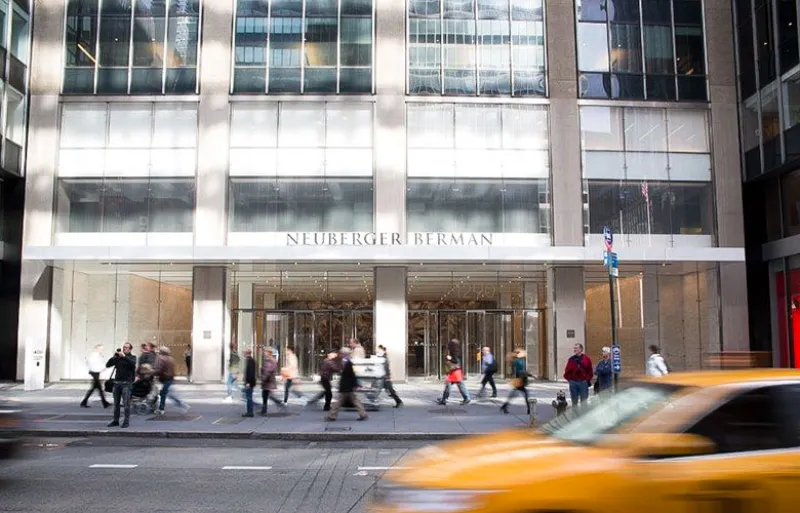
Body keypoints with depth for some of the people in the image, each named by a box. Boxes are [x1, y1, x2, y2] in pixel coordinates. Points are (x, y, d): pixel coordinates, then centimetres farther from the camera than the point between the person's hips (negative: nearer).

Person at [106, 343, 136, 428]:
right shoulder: (117, 357, 14)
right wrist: (114, 357, -5)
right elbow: (107, 365, 6)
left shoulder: (132, 357, 4)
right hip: (117, 382, 4)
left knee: (126, 403, -7)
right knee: (116, 403, 8)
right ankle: (116, 421, 15)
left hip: (126, 383, -4)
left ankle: (126, 421, -2)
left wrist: (124, 356, -19)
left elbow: (133, 363, -18)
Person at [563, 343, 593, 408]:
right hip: (573, 383, 2)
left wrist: (587, 379, -6)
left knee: (584, 402, 5)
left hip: (583, 382, -2)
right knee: (574, 402, 9)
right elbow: (567, 371, 7)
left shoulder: (586, 358, 1)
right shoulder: (571, 359, 5)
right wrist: (569, 379, -5)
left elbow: (590, 371, 3)